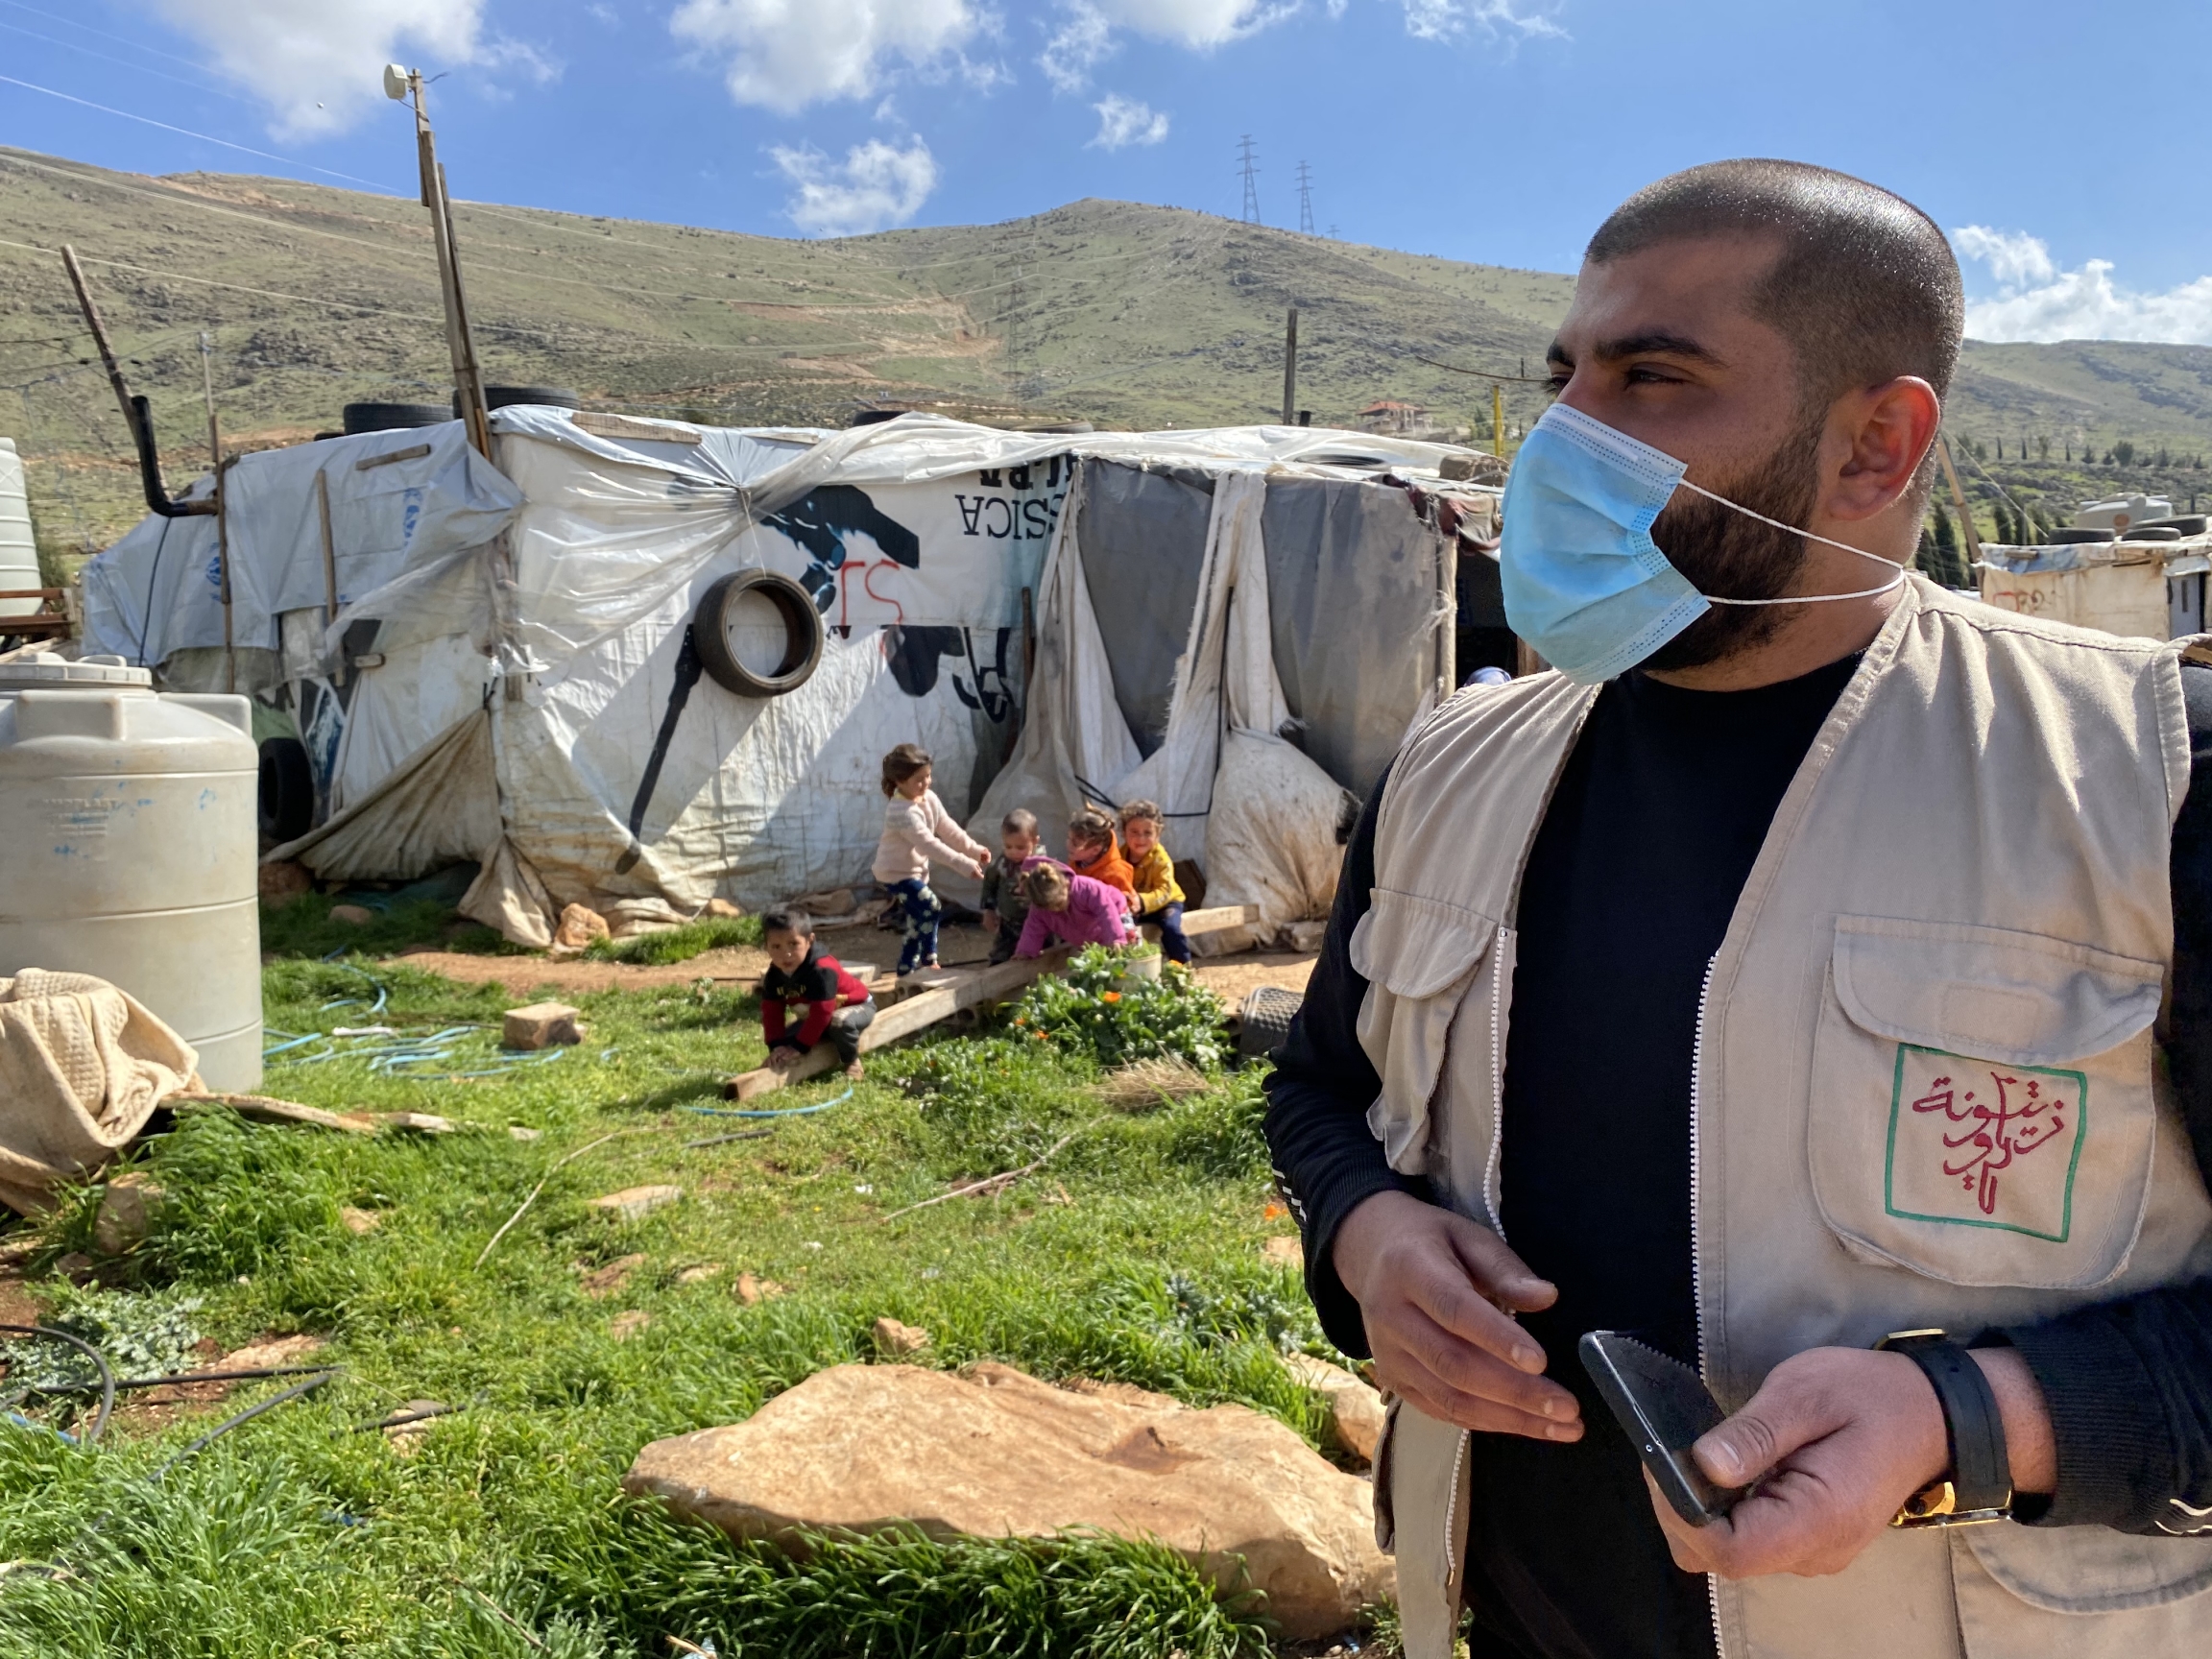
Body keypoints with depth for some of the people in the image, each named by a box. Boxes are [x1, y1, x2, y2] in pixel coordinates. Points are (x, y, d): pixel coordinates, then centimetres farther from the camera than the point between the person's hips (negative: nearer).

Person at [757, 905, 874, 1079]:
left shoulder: (822, 970, -39)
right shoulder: (774, 974, -16)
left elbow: (821, 1012, -38)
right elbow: (772, 1011, -13)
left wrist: (799, 1047, -36)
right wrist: (776, 1046, -26)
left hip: (856, 1006, -7)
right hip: (814, 1015, 7)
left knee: (840, 1022, -40)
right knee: (785, 1041, -3)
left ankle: (851, 1061, -13)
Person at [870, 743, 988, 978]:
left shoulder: (929, 798, -3)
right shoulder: (903, 812, -31)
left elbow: (949, 829, 1)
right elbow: (929, 844, -38)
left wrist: (975, 849, -10)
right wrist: (964, 863, -41)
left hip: (916, 869, 9)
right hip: (897, 872, -9)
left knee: (919, 921, 13)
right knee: (931, 908, -18)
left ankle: (906, 972, 25)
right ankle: (928, 961, -1)